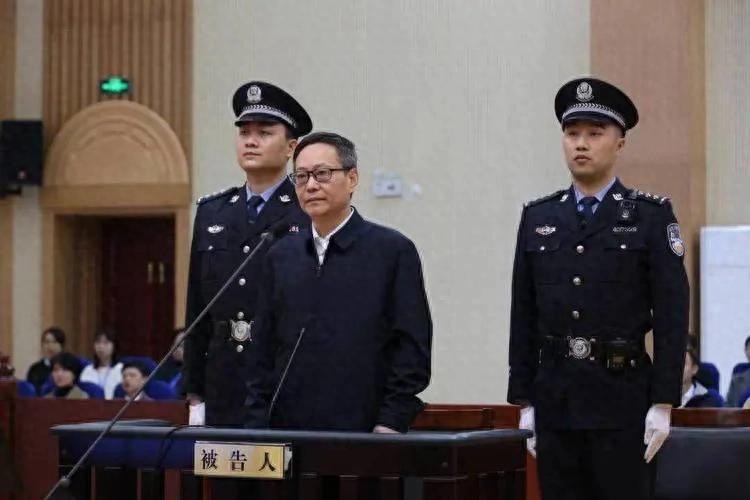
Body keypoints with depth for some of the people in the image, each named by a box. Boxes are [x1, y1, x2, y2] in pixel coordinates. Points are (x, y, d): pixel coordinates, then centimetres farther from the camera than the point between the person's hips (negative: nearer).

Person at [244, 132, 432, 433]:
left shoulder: (393, 251, -1)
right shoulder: (281, 257, 12)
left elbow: (412, 350, -4)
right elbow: (263, 351, 14)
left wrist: (390, 426, -10)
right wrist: (257, 427, 5)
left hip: (364, 436, -3)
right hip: (286, 432, 4)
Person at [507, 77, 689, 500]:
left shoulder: (652, 216, 0)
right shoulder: (537, 218, 10)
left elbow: (672, 315, -5)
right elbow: (523, 318, 10)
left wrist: (663, 404, -10)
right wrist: (525, 403, 6)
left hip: (624, 402, -3)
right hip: (555, 402, 3)